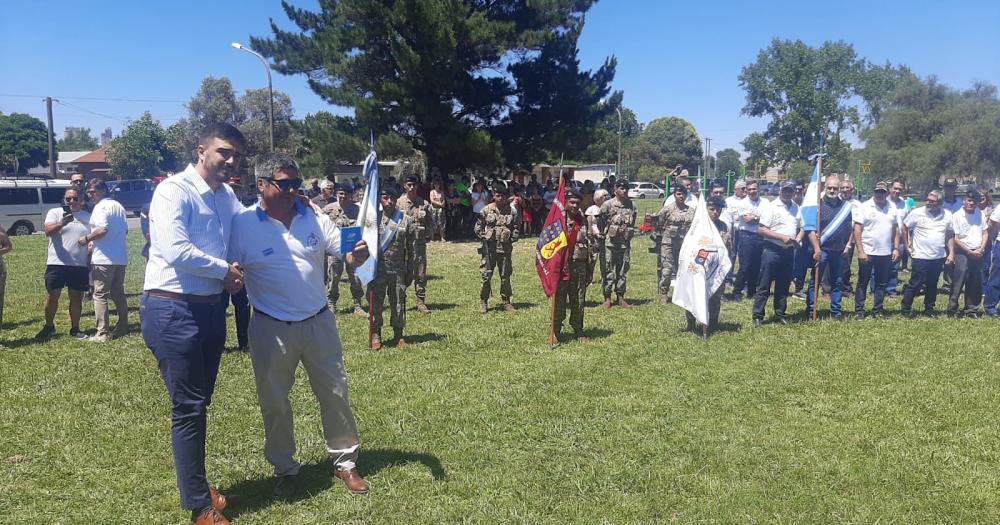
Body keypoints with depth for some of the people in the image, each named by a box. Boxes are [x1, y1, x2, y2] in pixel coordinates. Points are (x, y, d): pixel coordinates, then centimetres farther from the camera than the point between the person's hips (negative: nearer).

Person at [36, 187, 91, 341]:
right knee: (52, 297, 4)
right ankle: (49, 327, 20)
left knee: (76, 298, 7)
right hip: (57, 264, -2)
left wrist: (91, 262, 9)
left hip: (80, 265, 2)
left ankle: (75, 329, 17)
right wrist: (61, 223, -35)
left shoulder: (88, 217, 11)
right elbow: (48, 231, -15)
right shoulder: (55, 212, 2)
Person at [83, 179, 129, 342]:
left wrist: (86, 238, -9)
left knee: (100, 295, -3)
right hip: (121, 258, 8)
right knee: (118, 293, 16)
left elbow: (102, 229, -24)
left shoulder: (101, 207, -10)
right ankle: (122, 327, 20)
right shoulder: (118, 206, 14)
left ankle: (102, 333, -5)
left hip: (104, 258, -8)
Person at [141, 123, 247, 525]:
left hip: (211, 308, 8)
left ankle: (196, 487, 32)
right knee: (188, 407, -2)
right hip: (172, 310, -8)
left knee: (200, 403, 17)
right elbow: (176, 251, -24)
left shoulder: (227, 197, 11)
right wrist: (224, 271, -11)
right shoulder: (174, 190, -13)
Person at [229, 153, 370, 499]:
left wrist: (357, 255, -27)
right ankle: (284, 469, 31)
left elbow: (346, 256, -4)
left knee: (335, 393, 9)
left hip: (319, 323, 2)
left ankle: (345, 461, 26)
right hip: (271, 329, -1)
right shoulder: (243, 225, -9)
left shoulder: (315, 219, -2)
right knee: (274, 402, 11)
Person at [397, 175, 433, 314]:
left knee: (421, 274, 4)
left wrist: (428, 236, 0)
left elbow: (430, 222, 11)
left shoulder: (424, 204, 5)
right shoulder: (398, 203, 1)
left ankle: (421, 302, 12)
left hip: (419, 243, 1)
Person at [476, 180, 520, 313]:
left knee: (505, 276, 8)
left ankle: (506, 301, 20)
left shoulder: (512, 211, 3)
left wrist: (512, 238, 0)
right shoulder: (486, 210, 0)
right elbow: (478, 227, 6)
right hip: (489, 248, -1)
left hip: (505, 248, 1)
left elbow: (517, 227, 12)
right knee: (486, 275, -2)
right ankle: (483, 302, 8)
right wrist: (483, 237, -4)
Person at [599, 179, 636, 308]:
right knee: (609, 270, -1)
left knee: (623, 270, 9)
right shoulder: (608, 204, -5)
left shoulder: (631, 205, 8)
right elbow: (600, 220, 1)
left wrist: (629, 233, 14)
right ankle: (607, 298, 6)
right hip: (611, 242, -4)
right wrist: (604, 232, 3)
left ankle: (621, 297, 17)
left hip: (625, 242, 4)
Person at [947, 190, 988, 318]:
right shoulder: (957, 216, -8)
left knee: (975, 283, 8)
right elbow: (956, 239, -8)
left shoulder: (980, 214, 7)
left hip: (978, 253, 5)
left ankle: (971, 309, 18)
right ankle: (952, 309, 0)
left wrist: (981, 248, -4)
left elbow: (985, 233, 11)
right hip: (963, 253, -5)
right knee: (958, 283, -6)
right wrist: (970, 252, -11)